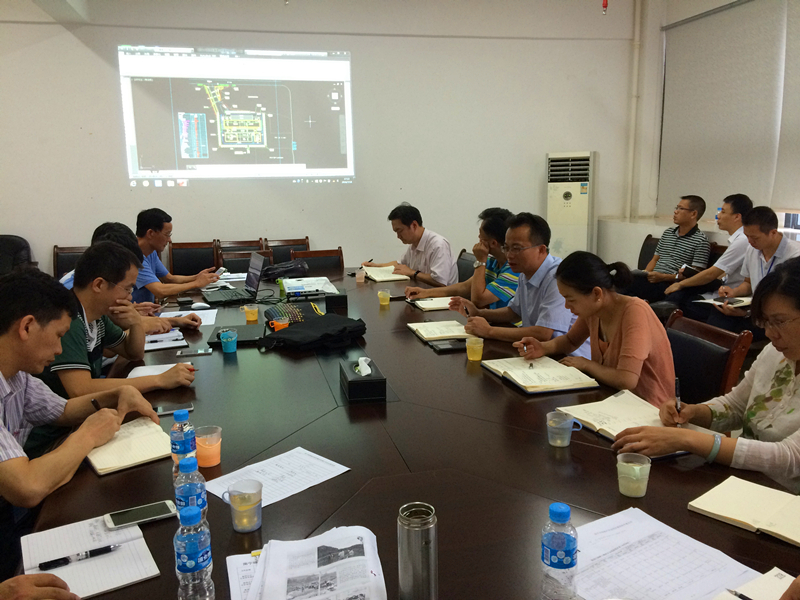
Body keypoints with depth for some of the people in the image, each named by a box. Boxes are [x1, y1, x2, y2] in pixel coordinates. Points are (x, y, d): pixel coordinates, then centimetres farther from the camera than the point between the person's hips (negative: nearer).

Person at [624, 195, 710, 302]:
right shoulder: (667, 233, 22)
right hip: (653, 278, 7)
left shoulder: (701, 240, 0)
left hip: (671, 284, -7)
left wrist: (664, 277, -15)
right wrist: (645, 273, 2)